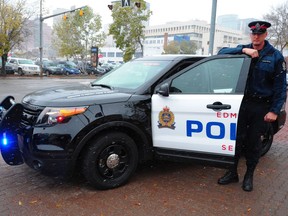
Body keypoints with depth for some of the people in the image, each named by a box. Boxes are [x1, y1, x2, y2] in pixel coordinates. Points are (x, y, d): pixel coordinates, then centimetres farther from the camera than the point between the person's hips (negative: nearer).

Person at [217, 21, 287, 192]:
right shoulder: (243, 50, 4)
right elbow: (222, 52, -9)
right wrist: (243, 50, -21)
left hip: (261, 106, -1)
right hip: (242, 102, 2)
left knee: (254, 142, 8)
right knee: (236, 138, 5)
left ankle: (249, 176, 26)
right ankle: (232, 173, 21)